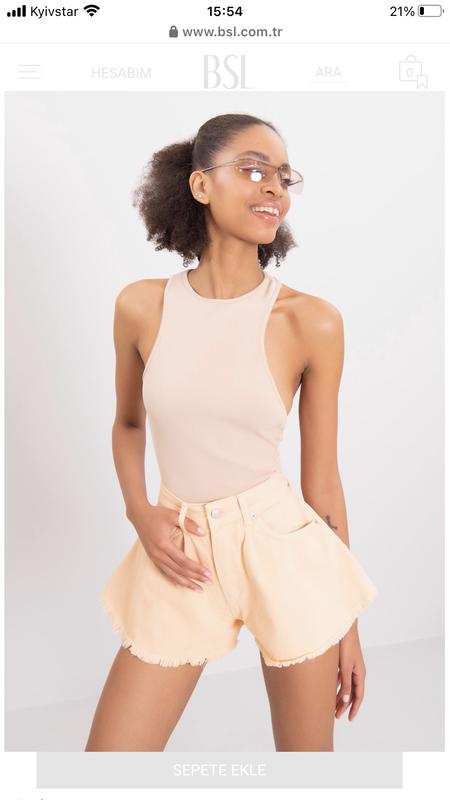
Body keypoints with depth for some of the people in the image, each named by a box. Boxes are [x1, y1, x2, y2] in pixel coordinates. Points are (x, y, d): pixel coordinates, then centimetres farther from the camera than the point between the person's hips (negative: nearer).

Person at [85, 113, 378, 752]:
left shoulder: (312, 321, -10)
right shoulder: (141, 306, -3)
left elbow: (323, 481, -3)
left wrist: (347, 624, 4)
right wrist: (140, 514, -4)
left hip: (285, 549, -1)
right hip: (181, 557, 2)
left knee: (309, 753, 17)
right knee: (110, 752, 9)